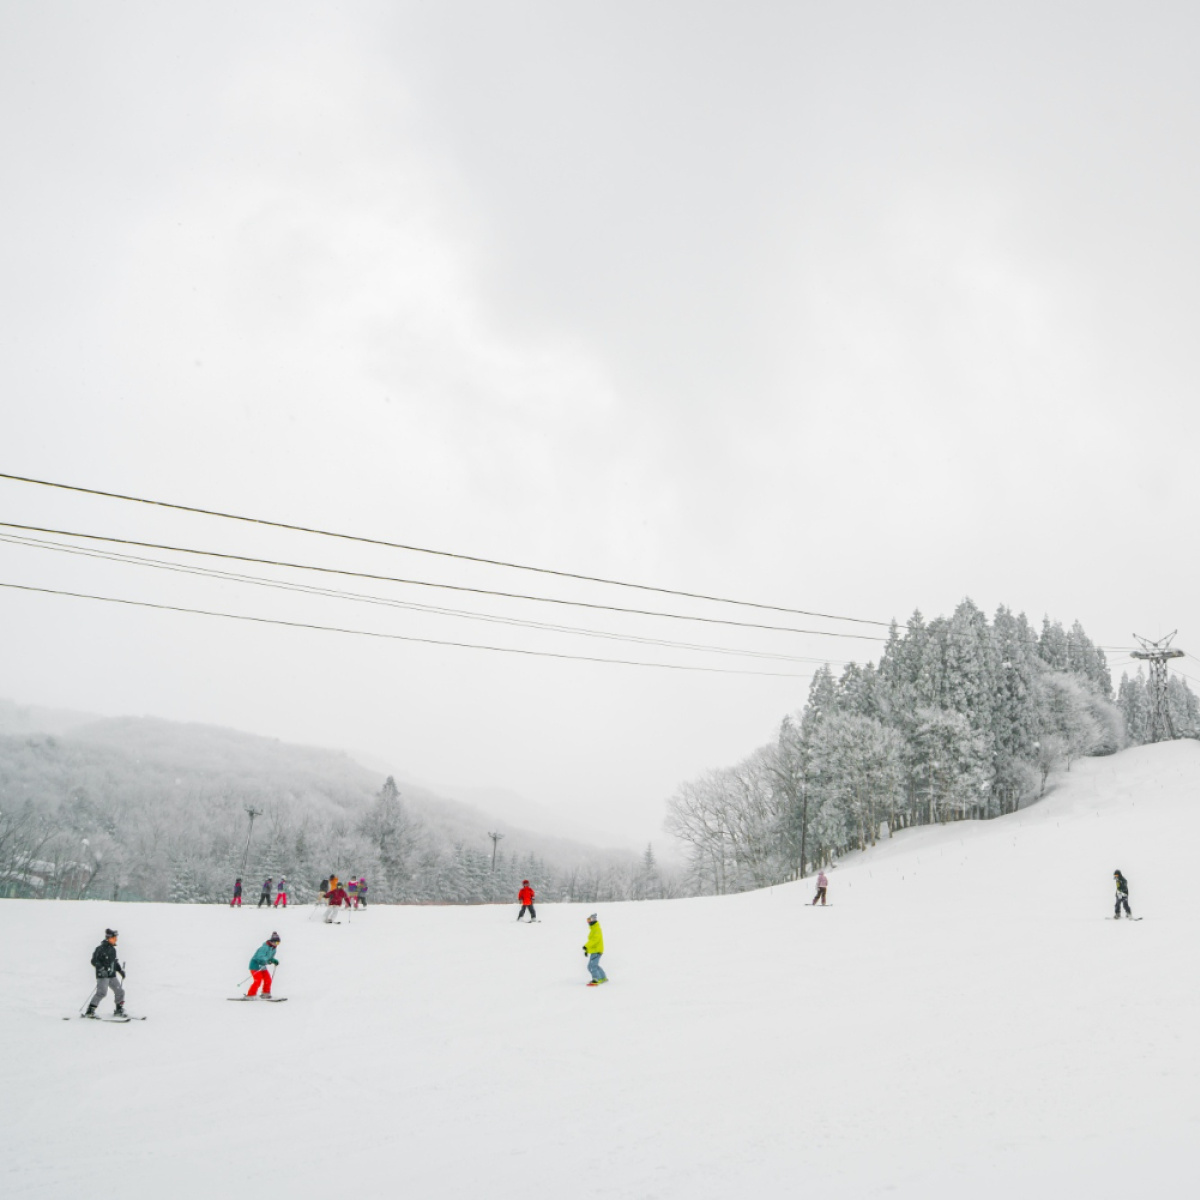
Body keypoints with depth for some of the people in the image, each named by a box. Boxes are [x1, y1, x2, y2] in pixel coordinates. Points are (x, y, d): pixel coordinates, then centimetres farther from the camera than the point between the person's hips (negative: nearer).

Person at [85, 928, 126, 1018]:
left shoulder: (113, 949, 14)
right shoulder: (100, 949, -10)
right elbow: (94, 961, -15)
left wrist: (120, 970, 17)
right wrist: (101, 969, -26)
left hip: (112, 976, 8)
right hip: (102, 976, -8)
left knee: (120, 991, 6)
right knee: (101, 993, -17)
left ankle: (119, 1010, 19)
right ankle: (90, 1011, -5)